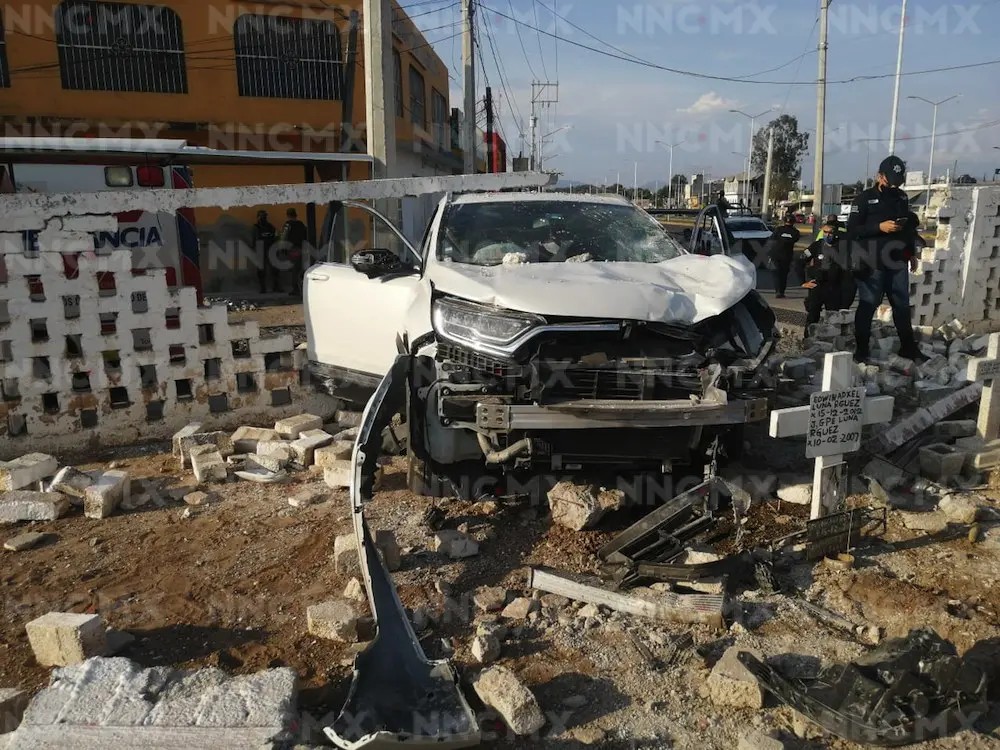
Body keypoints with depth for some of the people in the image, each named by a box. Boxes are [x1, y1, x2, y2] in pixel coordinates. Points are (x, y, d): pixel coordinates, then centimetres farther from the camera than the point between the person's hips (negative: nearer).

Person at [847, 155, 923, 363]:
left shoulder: (902, 197, 12)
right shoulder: (866, 198, -5)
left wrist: (912, 253, 18)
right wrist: (879, 227, -21)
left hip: (898, 262, 5)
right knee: (868, 306, 2)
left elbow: (910, 226, 20)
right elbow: (852, 229, -11)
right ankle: (862, 348, 10)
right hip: (872, 263, -5)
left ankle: (908, 346, 21)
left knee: (902, 305, 12)